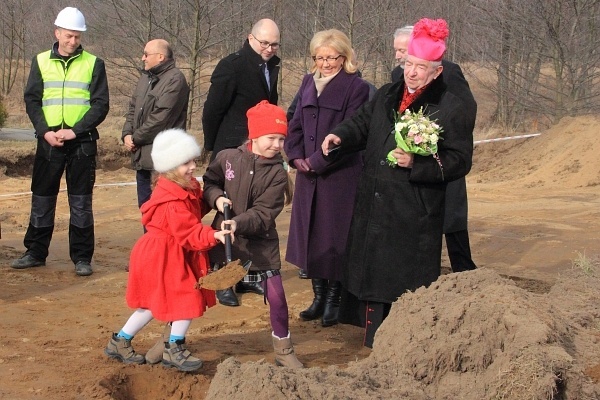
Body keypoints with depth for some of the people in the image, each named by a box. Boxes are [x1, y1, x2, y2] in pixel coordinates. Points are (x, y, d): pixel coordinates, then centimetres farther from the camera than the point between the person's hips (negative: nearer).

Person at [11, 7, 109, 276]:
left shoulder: (93, 64, 2)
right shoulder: (41, 62, 7)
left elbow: (101, 105, -2)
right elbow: (31, 100, 5)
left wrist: (75, 131, -13)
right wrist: (45, 131, -10)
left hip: (82, 142, -2)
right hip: (49, 140, 2)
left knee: (81, 202, 2)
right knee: (41, 199, 7)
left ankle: (82, 257, 8)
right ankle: (36, 253, 18)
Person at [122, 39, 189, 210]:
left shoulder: (175, 80, -13)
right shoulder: (146, 77, 17)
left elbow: (160, 118, -19)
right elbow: (133, 108, 20)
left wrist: (136, 138, -11)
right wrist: (127, 134, 2)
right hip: (143, 157, 9)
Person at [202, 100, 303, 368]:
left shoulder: (277, 174, -9)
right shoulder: (227, 158, -7)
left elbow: (263, 214, -16)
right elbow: (209, 182, 8)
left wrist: (237, 223, -31)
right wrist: (217, 198, -14)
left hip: (260, 244, 0)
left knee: (276, 296, -1)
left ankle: (283, 350, 18)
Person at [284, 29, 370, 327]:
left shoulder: (356, 87, -7)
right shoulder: (308, 83, 12)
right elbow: (296, 123, 14)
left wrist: (316, 161, -15)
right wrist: (296, 156, -2)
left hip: (340, 176, -6)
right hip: (308, 175, 6)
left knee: (334, 236, -1)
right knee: (309, 233, 9)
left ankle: (334, 299, 10)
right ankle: (319, 296, 21)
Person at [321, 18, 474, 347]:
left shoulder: (450, 108, -8)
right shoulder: (386, 96, 11)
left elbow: (460, 160, -11)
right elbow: (361, 125, 20)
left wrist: (417, 164, -23)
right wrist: (340, 136, -2)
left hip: (415, 215, -6)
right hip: (374, 206, 6)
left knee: (409, 281, -2)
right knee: (373, 270, 12)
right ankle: (374, 335, 25)